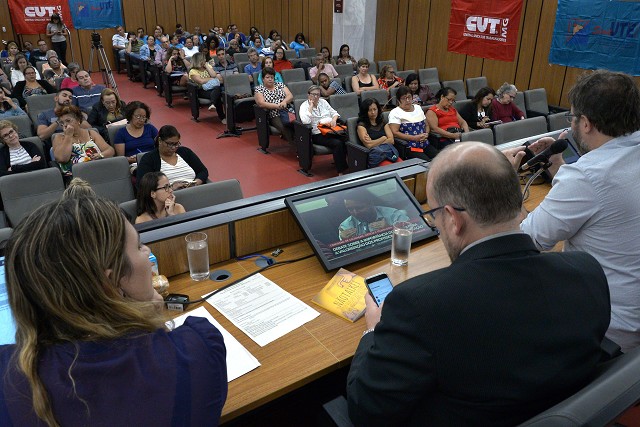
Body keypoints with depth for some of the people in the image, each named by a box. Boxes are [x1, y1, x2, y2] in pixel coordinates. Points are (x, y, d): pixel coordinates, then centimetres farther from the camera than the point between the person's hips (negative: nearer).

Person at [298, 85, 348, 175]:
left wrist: (334, 119, 1)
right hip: (317, 134, -5)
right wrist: (311, 106, -10)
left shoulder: (323, 102, 19)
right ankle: (341, 172, -28)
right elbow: (305, 121, -17)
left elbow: (334, 113, 23)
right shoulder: (304, 106, 2)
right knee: (337, 143, -32)